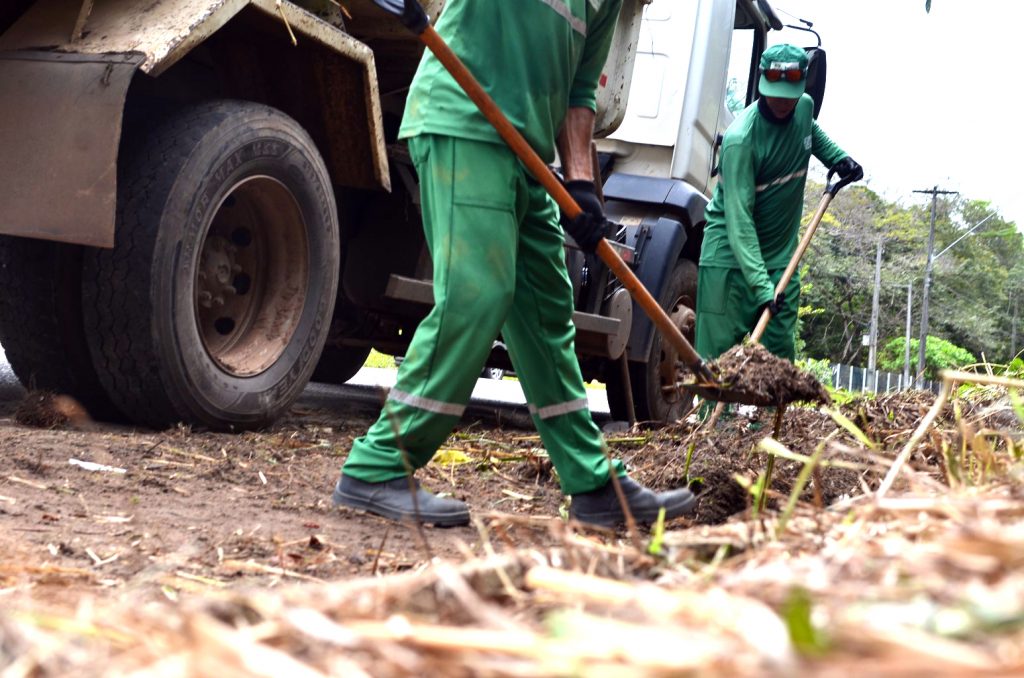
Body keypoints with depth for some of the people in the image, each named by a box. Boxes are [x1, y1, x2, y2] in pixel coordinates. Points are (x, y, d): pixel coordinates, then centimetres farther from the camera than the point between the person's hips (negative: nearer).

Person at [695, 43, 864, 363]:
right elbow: (739, 218, -28)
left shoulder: (805, 107, 0)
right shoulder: (741, 138, -23)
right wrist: (761, 285, -35)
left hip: (781, 254, 7)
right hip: (731, 254, -6)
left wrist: (838, 157, 9)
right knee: (718, 351, -9)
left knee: (780, 351, 3)